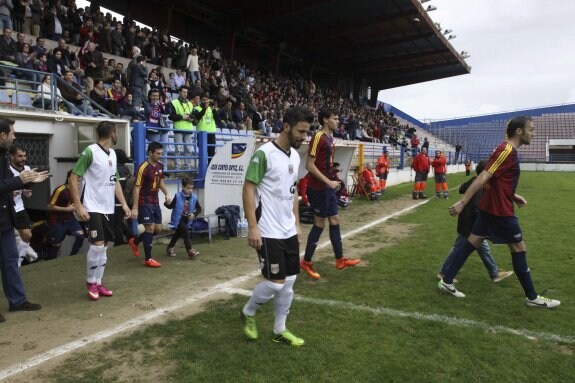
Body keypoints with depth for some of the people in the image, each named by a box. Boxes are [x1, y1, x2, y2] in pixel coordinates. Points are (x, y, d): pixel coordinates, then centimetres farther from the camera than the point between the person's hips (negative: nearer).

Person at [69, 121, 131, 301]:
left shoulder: (112, 153, 12)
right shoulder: (90, 151, -12)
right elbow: (73, 179, -13)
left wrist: (124, 203, 13)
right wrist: (78, 206, -19)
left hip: (108, 208, 8)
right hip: (92, 208, -8)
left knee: (104, 246, 9)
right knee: (97, 244, -12)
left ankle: (98, 283, 20)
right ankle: (91, 281, 8)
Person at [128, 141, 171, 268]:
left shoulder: (160, 166, 5)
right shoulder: (143, 168, -18)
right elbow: (137, 188, -17)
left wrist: (166, 194, 6)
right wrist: (135, 208, -20)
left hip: (155, 202, 8)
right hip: (144, 202, -8)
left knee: (158, 228, 10)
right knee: (150, 228, -9)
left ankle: (135, 242, 32)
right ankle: (148, 259, 2)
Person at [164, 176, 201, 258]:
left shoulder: (194, 197, -7)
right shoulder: (178, 196, -16)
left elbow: (199, 208, 0)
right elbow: (171, 206, -10)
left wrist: (194, 214, -16)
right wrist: (167, 204, -30)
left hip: (187, 219, 5)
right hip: (178, 218, -5)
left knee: (178, 234, 19)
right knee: (185, 231, -22)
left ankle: (170, 248, 40)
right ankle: (189, 250, -18)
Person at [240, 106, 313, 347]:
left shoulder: (295, 156, 10)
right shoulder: (264, 153, -15)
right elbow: (248, 189, -15)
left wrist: (297, 223, 17)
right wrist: (252, 226, -19)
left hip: (289, 231, 8)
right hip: (268, 232, -8)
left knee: (289, 281, 11)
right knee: (275, 282, -4)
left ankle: (280, 330, 26)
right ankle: (248, 313, 24)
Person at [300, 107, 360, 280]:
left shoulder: (329, 137, 12)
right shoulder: (318, 137, -16)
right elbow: (309, 165, -20)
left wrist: (331, 182, 13)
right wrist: (329, 182, -20)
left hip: (328, 188, 9)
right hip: (319, 188, -9)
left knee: (335, 221, 13)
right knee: (319, 224, -1)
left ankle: (340, 260, 24)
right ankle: (306, 262, 12)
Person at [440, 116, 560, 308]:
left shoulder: (507, 149, 13)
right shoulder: (507, 151, -19)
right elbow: (483, 178, -26)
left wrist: (513, 196, 18)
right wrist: (462, 202, -29)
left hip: (491, 207, 10)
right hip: (500, 210, -10)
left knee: (471, 243, 9)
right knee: (519, 249, 2)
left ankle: (447, 281, 13)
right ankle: (532, 297, 16)